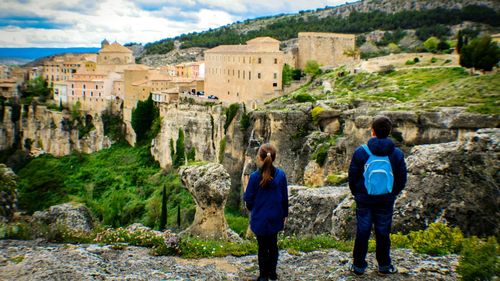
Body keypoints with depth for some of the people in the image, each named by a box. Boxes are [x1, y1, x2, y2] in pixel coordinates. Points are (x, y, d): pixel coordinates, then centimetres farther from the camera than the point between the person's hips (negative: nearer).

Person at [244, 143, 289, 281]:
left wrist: (250, 208, 14)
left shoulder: (255, 176, -18)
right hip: (275, 217, 3)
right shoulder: (281, 174, -10)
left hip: (260, 218, -3)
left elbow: (248, 198, -8)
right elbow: (285, 197, 0)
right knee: (273, 245, 20)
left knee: (262, 247, 12)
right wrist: (285, 214, 13)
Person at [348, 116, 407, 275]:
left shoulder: (360, 152, -11)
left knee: (362, 232, 9)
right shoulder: (397, 154, -6)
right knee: (383, 233, 13)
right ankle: (384, 265, 25)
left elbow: (352, 177, -4)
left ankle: (358, 265, 19)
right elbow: (402, 179, 2)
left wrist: (356, 194, 11)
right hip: (386, 201, 1)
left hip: (364, 200, -1)